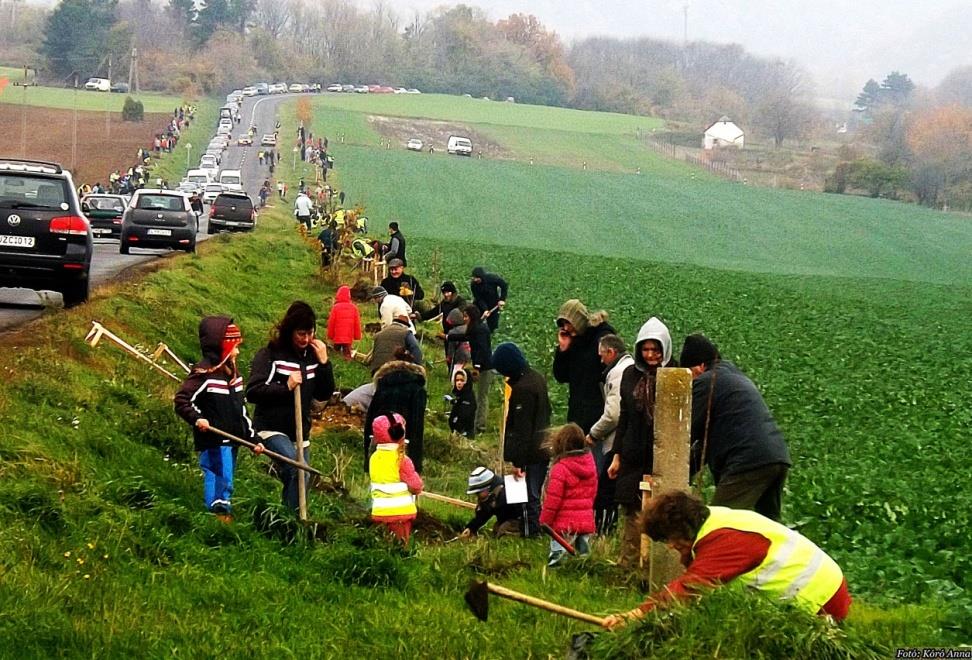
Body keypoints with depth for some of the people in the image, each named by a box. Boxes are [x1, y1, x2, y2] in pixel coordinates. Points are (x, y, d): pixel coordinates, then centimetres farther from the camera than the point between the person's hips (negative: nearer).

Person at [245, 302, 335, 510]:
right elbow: (252, 392, -14)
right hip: (272, 428, -6)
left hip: (301, 431, 6)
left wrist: (324, 363, -5)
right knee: (295, 469, -27)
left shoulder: (312, 354, 7)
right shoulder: (270, 355, -8)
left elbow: (324, 395, 6)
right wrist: (286, 387, -19)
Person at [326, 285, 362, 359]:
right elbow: (357, 323, -1)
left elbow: (331, 323, -5)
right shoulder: (354, 307, -5)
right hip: (349, 338, 1)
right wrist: (357, 336, 10)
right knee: (347, 356, 3)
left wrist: (330, 335, 6)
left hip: (337, 337, -1)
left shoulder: (335, 307, -9)